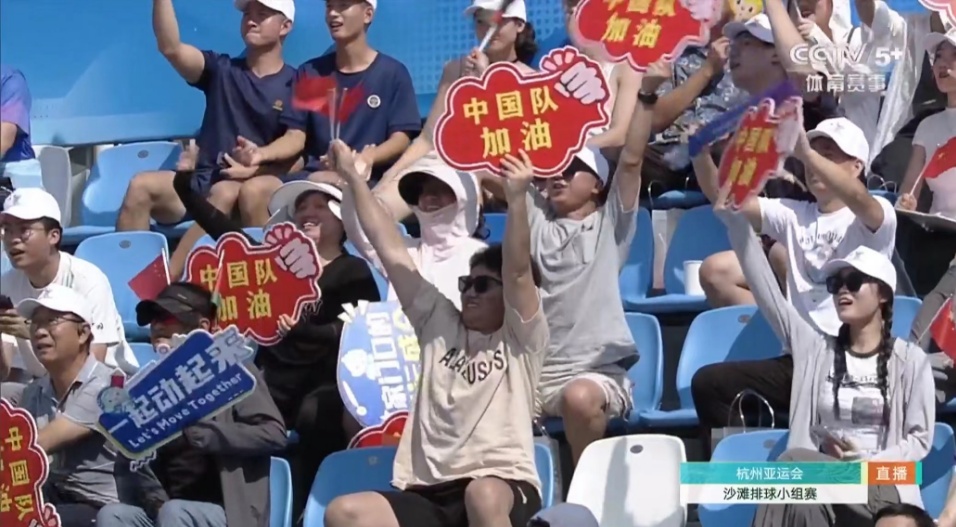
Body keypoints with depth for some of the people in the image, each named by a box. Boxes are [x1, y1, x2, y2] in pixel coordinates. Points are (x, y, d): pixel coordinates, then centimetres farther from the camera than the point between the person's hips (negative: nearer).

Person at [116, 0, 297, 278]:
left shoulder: (296, 85, 6)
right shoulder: (221, 70, 14)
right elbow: (170, 47, -4)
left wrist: (258, 168, -18)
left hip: (262, 185, -3)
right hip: (205, 183, 3)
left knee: (227, 193, -38)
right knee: (142, 186, -24)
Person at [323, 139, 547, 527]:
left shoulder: (522, 338, 8)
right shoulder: (439, 324, 19)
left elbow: (519, 271, -8)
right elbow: (393, 254, 17)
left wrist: (517, 197, -22)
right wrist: (354, 178, 14)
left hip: (501, 486, -5)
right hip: (429, 495, 5)